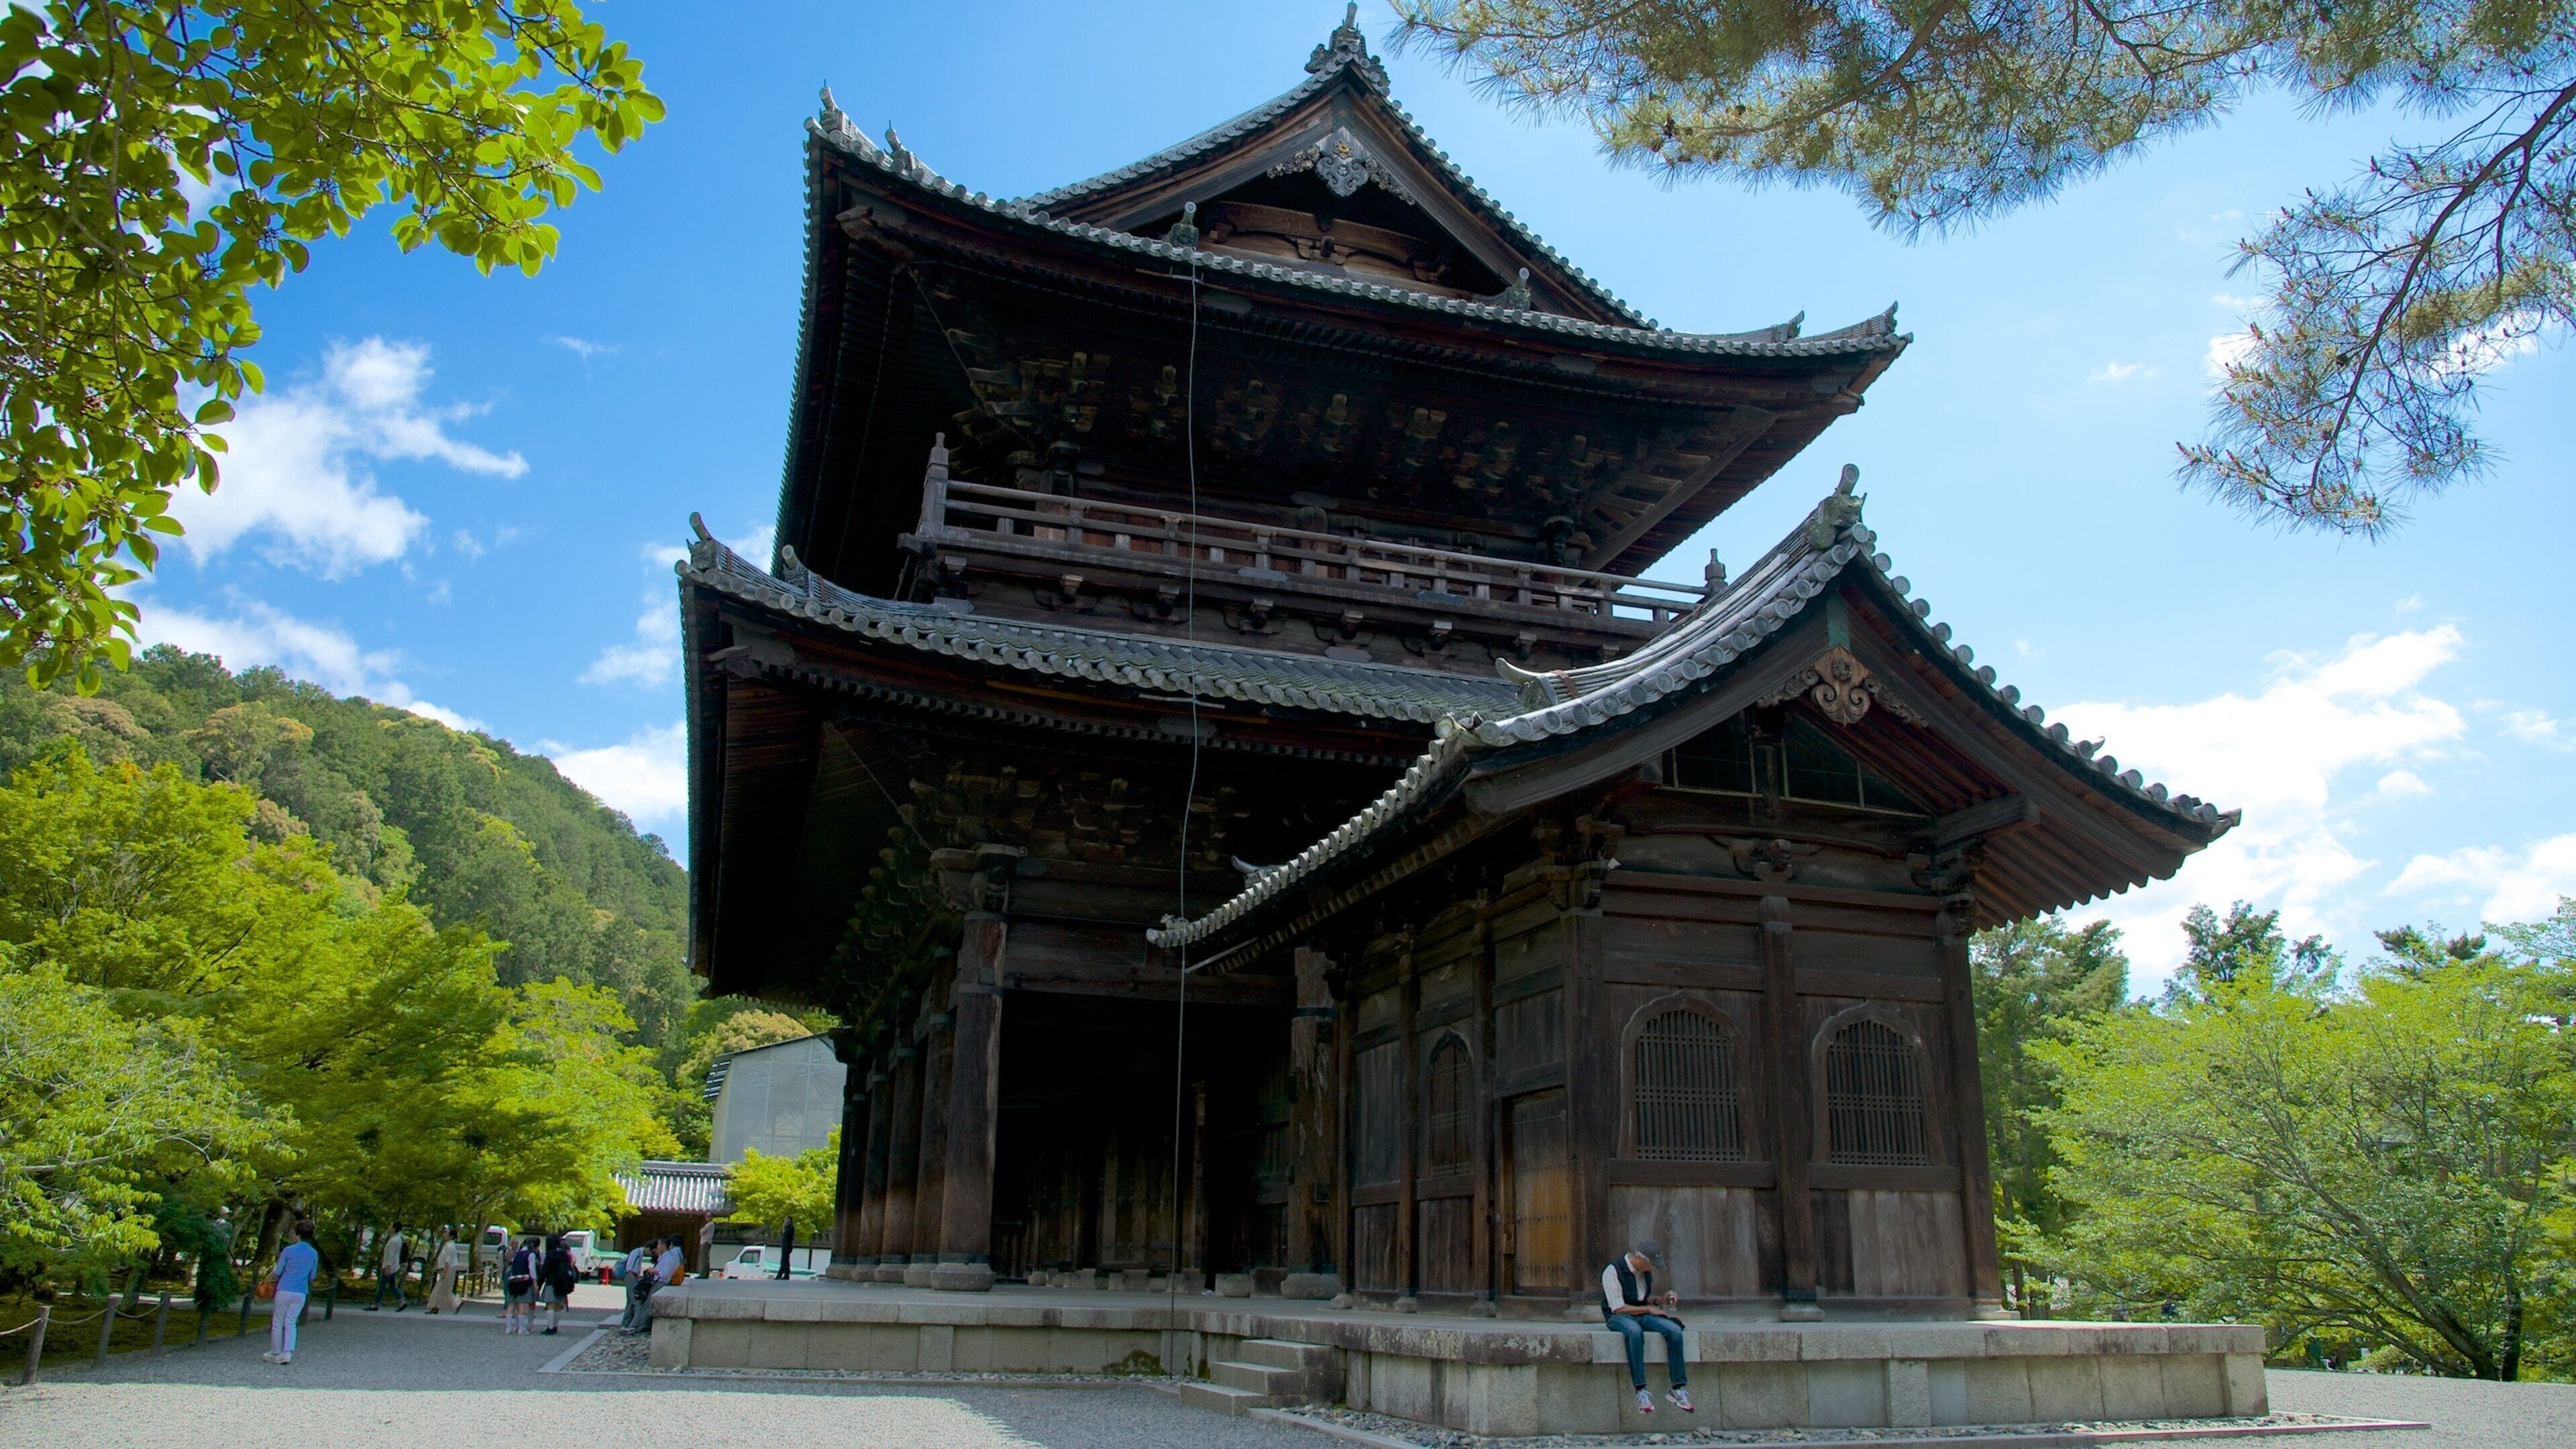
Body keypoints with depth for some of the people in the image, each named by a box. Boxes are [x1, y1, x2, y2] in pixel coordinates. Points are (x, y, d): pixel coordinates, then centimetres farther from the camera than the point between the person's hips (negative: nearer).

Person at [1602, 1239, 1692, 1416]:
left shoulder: (1646, 1272, 10)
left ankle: (1679, 1389, -20)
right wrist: (1649, 1309, -11)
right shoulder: (1613, 1272, -13)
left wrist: (1660, 1300, 4)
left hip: (1643, 1315, 6)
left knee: (1674, 1330, -22)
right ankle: (1641, 1391, -40)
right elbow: (1618, 1308, -16)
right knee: (1635, 1331, -41)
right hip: (1618, 1317, -6)